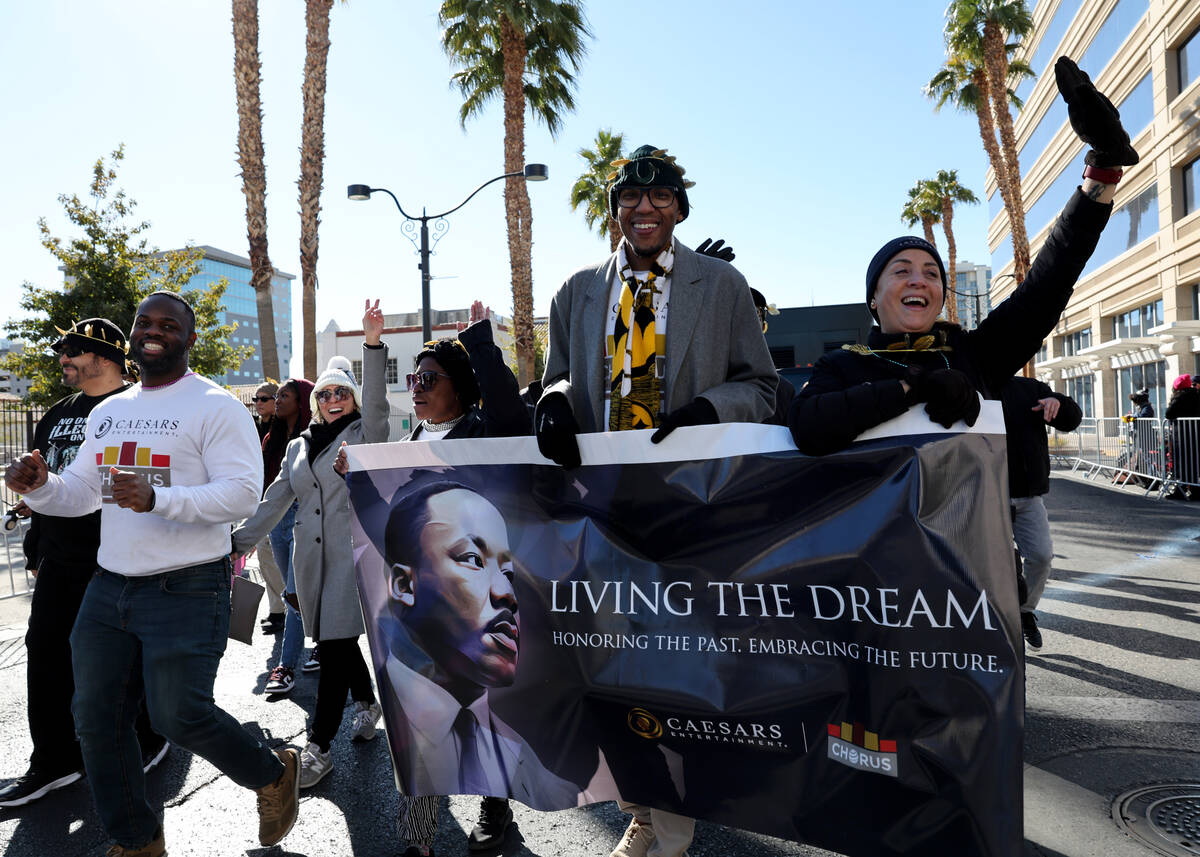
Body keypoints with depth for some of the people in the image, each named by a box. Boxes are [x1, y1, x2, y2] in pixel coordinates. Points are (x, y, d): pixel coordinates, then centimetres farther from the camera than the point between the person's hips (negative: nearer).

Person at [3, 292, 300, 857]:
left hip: (186, 591, -7)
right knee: (96, 719, 10)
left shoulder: (216, 407, -8)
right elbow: (79, 492, 17)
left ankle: (273, 774, 21)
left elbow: (243, 492, -18)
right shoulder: (108, 411, 16)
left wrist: (157, 498, -31)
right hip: (108, 589, 8)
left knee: (178, 714, -8)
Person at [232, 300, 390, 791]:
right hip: (311, 556, 6)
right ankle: (368, 704, 37)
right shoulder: (299, 446, 17)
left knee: (334, 645, -8)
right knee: (338, 640, 13)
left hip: (352, 552, -5)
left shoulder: (366, 433, 1)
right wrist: (239, 542, 11)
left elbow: (376, 400, -19)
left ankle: (318, 748, -1)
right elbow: (275, 500, 17)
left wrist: (372, 344, -31)